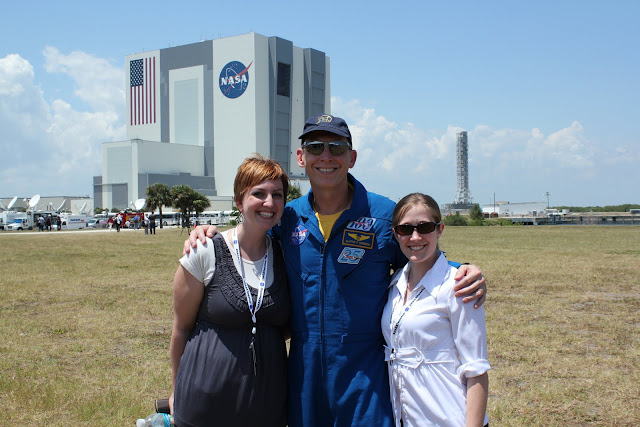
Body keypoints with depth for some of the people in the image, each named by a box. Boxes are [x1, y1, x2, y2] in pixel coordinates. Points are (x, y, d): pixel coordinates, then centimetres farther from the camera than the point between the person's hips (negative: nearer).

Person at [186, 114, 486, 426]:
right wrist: (210, 236, 0)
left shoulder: (386, 216, -7)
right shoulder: (288, 217, 1)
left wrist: (465, 277, -16)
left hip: (365, 377, -3)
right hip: (303, 372, 3)